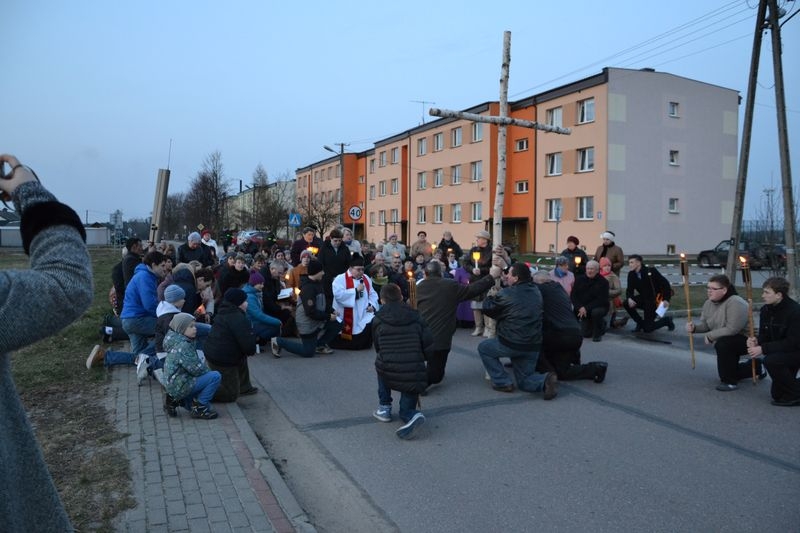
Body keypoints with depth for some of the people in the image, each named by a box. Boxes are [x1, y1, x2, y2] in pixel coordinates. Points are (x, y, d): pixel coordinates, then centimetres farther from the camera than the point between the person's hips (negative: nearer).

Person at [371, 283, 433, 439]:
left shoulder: (378, 320, 6)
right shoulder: (415, 317, 8)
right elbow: (429, 347, 4)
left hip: (388, 375, -1)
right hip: (415, 377, 2)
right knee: (406, 410, 25)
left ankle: (384, 407, 28)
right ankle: (411, 415, -11)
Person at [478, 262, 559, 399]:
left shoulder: (507, 294, -12)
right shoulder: (536, 291, 8)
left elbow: (488, 309, 1)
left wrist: (490, 296, 20)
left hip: (510, 344, -6)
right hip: (533, 347, 6)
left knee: (483, 347, 21)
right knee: (524, 381, 21)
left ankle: (503, 382, 10)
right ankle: (545, 380, -11)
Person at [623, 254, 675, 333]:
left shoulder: (650, 271, -19)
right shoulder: (631, 274, -4)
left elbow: (665, 283, -16)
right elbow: (630, 289, -2)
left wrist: (666, 299, -23)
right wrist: (629, 298, -25)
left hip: (655, 300, -6)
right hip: (644, 299, 6)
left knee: (647, 329, -11)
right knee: (626, 304, -20)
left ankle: (666, 320, 18)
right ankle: (640, 323, 2)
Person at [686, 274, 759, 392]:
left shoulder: (735, 303, -31)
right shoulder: (709, 303, -3)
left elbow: (732, 329, -37)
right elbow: (704, 324, 2)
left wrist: (710, 336, -27)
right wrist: (694, 327, -21)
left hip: (746, 340, -9)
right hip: (728, 344, 9)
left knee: (722, 344, -38)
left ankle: (730, 382, -22)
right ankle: (755, 367, 42)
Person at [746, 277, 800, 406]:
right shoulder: (766, 310, -4)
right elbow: (764, 335, 3)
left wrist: (763, 349, -32)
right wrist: (757, 341, -21)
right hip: (781, 351, 8)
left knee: (771, 361, -35)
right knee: (776, 394, 9)